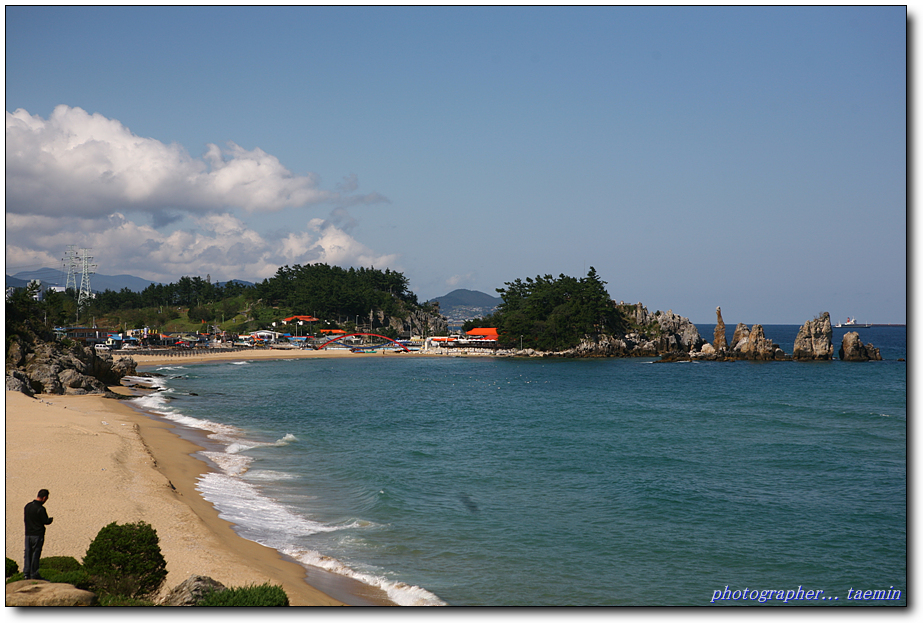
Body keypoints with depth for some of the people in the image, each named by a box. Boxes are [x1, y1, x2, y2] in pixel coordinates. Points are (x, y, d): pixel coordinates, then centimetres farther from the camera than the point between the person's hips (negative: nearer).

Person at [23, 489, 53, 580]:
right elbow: (46, 521, -15)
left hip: (28, 534, 7)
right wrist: (51, 519, 7)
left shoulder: (27, 506, 8)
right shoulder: (40, 509, -17)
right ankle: (34, 574, 2)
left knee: (28, 553, 11)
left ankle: (26, 573, 12)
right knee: (36, 554, -1)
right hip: (37, 535, -7)